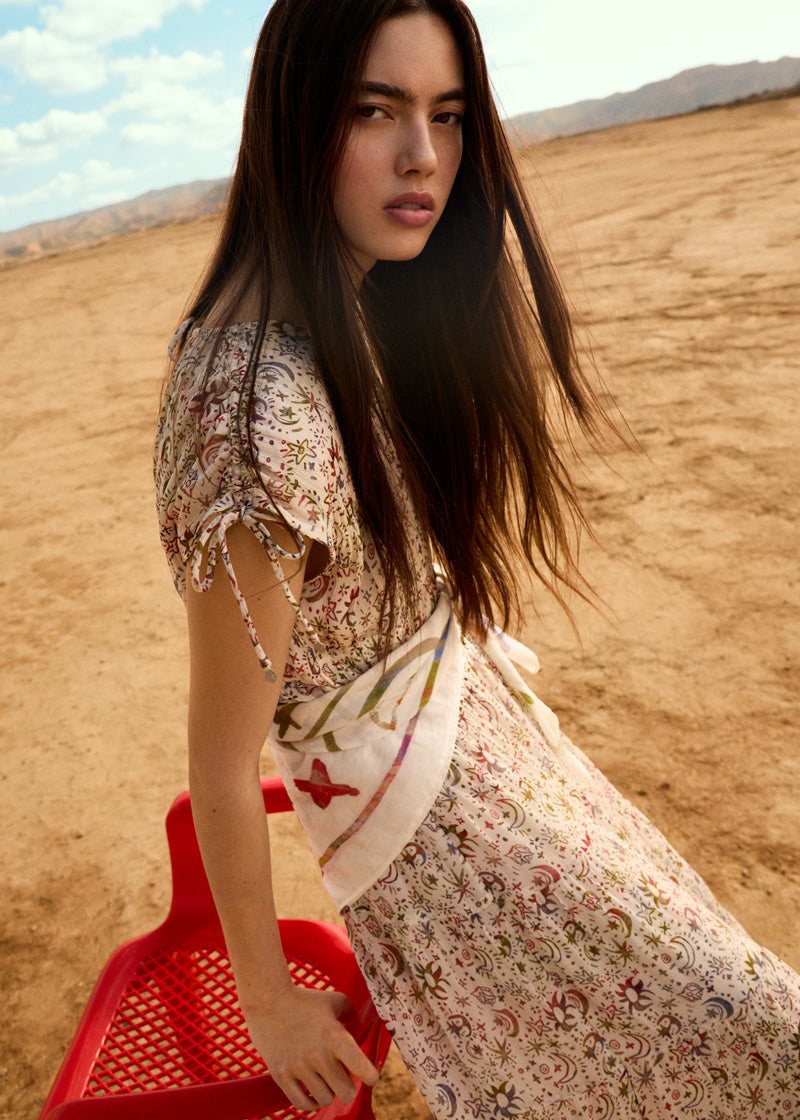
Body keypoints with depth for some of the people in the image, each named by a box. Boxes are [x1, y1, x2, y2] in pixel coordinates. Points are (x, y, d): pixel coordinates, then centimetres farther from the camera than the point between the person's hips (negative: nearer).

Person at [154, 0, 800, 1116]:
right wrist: (269, 999, -10)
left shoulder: (371, 315, -2)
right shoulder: (262, 408, -32)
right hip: (430, 824, -8)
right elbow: (221, 763, -23)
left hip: (474, 708, 9)